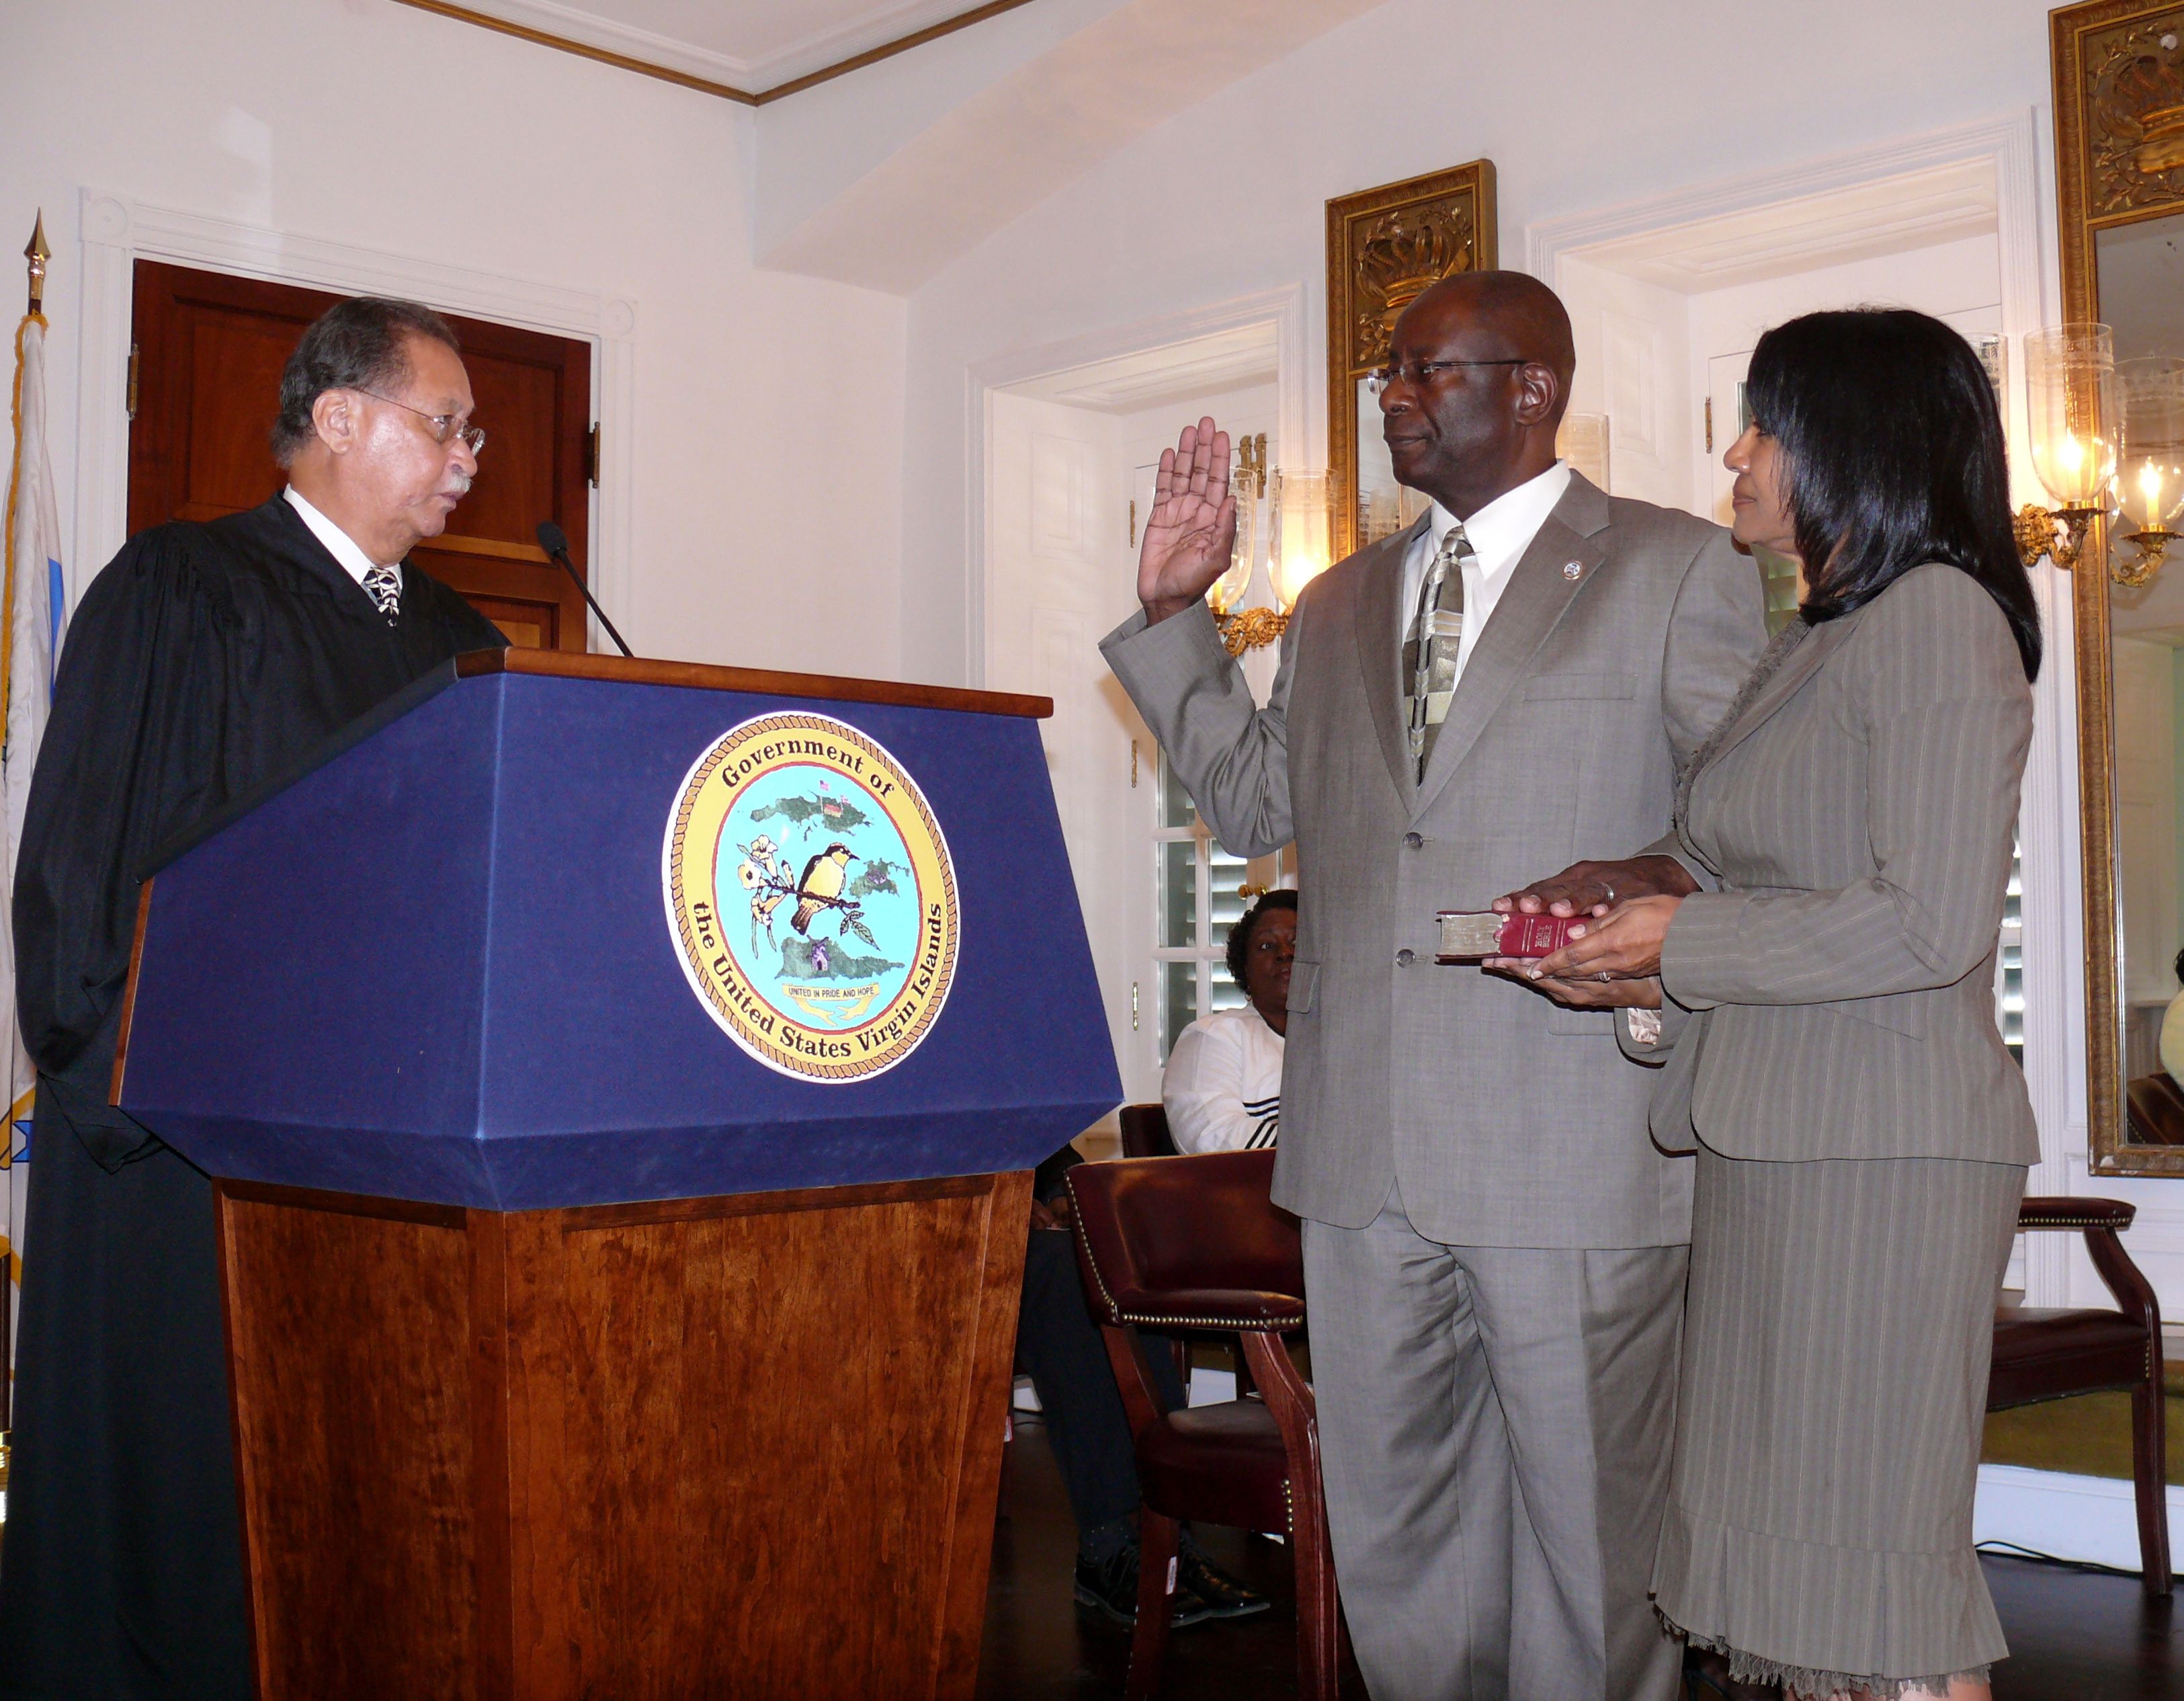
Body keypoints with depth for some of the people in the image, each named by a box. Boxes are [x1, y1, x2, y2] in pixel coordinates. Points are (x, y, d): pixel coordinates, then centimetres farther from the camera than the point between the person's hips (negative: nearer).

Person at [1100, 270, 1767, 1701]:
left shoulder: (1678, 571, 2)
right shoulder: (1341, 605, 18)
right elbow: (1254, 801, 19)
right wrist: (1175, 614, 14)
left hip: (1574, 1151, -5)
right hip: (1364, 1151, 5)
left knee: (1586, 1532, 7)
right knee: (1395, 1533, 14)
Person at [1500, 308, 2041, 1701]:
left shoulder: (1936, 615, -8)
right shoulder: (1818, 642, 20)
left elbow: (1930, 925, -17)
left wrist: (1684, 940, -10)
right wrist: (1641, 976, 6)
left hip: (1881, 1151, -9)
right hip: (1777, 1141, 9)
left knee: (1867, 1553, -3)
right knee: (1792, 1559, 11)